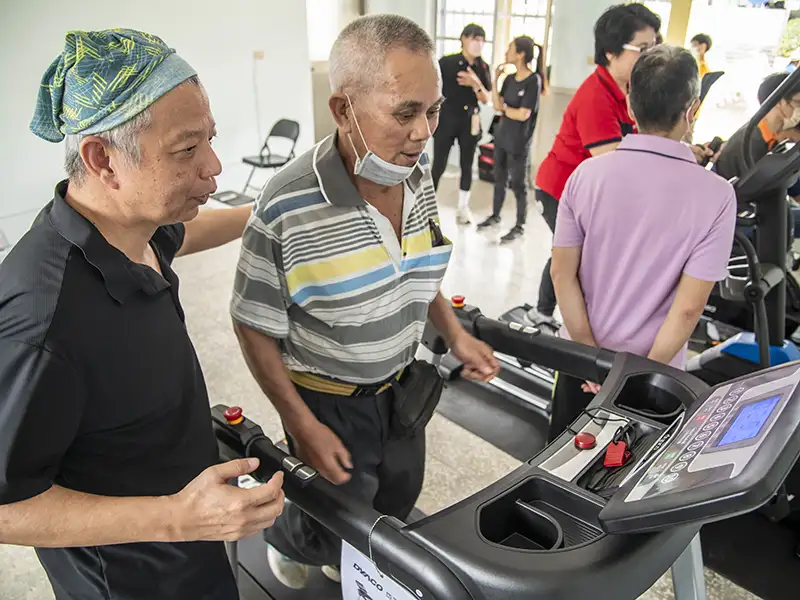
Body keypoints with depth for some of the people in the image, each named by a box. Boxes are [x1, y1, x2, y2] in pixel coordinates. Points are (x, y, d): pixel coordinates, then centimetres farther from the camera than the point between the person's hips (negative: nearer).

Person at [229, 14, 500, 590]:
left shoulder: (419, 175, -8)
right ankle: (286, 542, 52)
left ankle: (346, 561, 59)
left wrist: (455, 334, 1)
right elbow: (255, 327, -18)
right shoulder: (287, 207, -28)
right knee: (342, 531, 15)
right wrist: (302, 425, -17)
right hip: (329, 402, -6)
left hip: (403, 388, 6)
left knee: (398, 507, 25)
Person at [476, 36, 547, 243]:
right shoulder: (510, 79, 7)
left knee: (518, 183, 2)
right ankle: (495, 216, 33)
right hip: (502, 136, 7)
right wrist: (495, 79, -4)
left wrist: (504, 108, -3)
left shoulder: (534, 81, -14)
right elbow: (497, 105, 0)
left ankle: (520, 226, 12)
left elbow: (523, 115, -18)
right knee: (499, 179, 17)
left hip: (519, 141, -7)